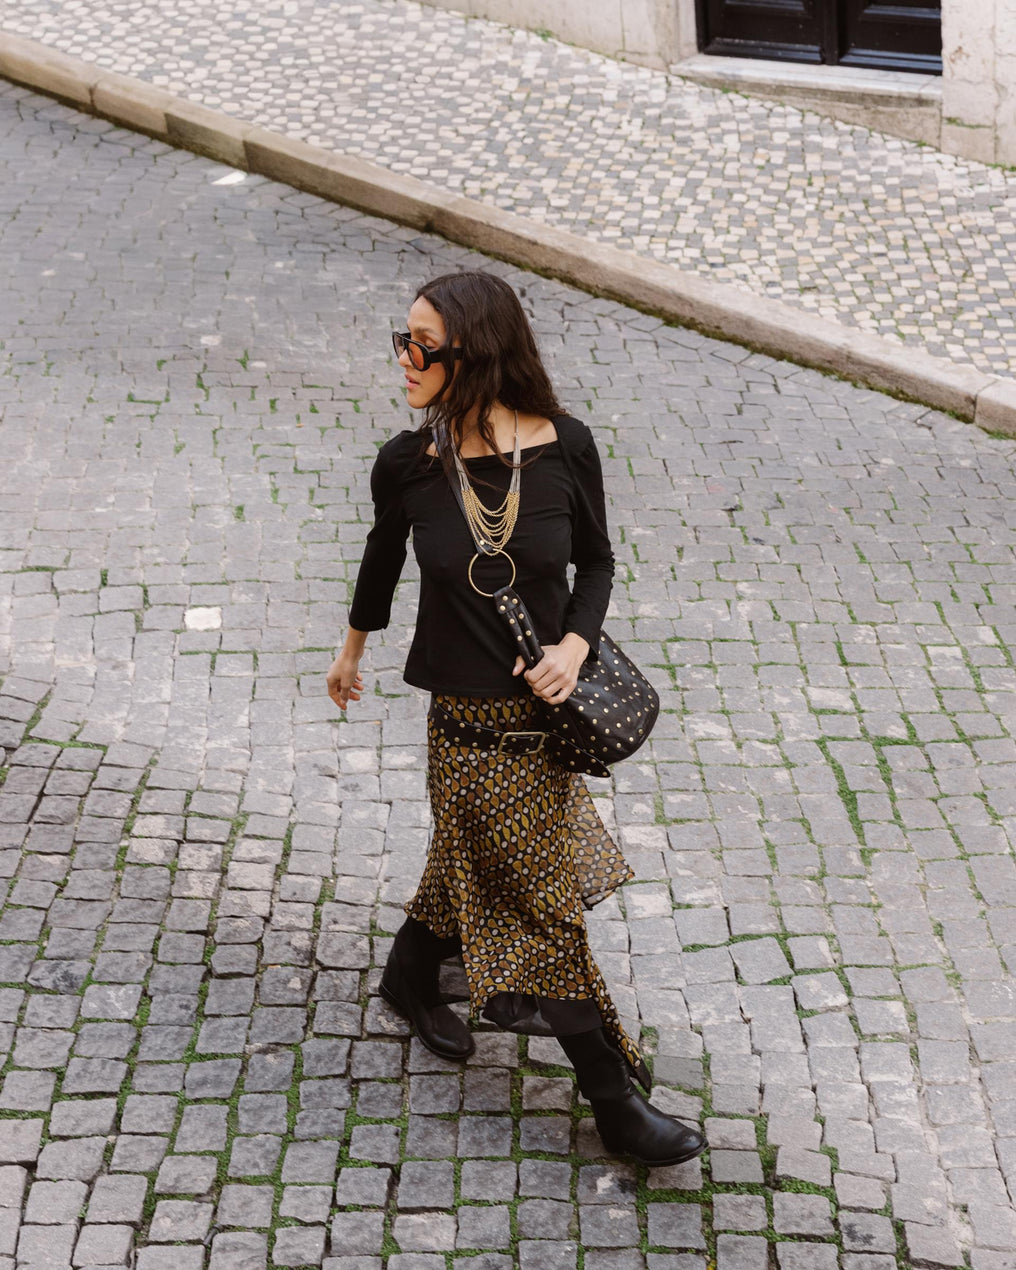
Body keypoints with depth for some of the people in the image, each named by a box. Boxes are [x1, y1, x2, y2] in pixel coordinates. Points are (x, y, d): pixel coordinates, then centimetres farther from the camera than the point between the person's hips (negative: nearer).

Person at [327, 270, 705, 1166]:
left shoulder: (564, 447, -12)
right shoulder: (408, 465, -14)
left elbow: (597, 561, 2)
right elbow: (384, 555, 6)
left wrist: (576, 643, -16)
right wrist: (353, 648, 21)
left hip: (546, 701, 3)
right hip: (471, 718, -3)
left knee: (479, 862, 23)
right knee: (546, 899, 6)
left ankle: (410, 976, 53)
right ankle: (614, 1102, 17)